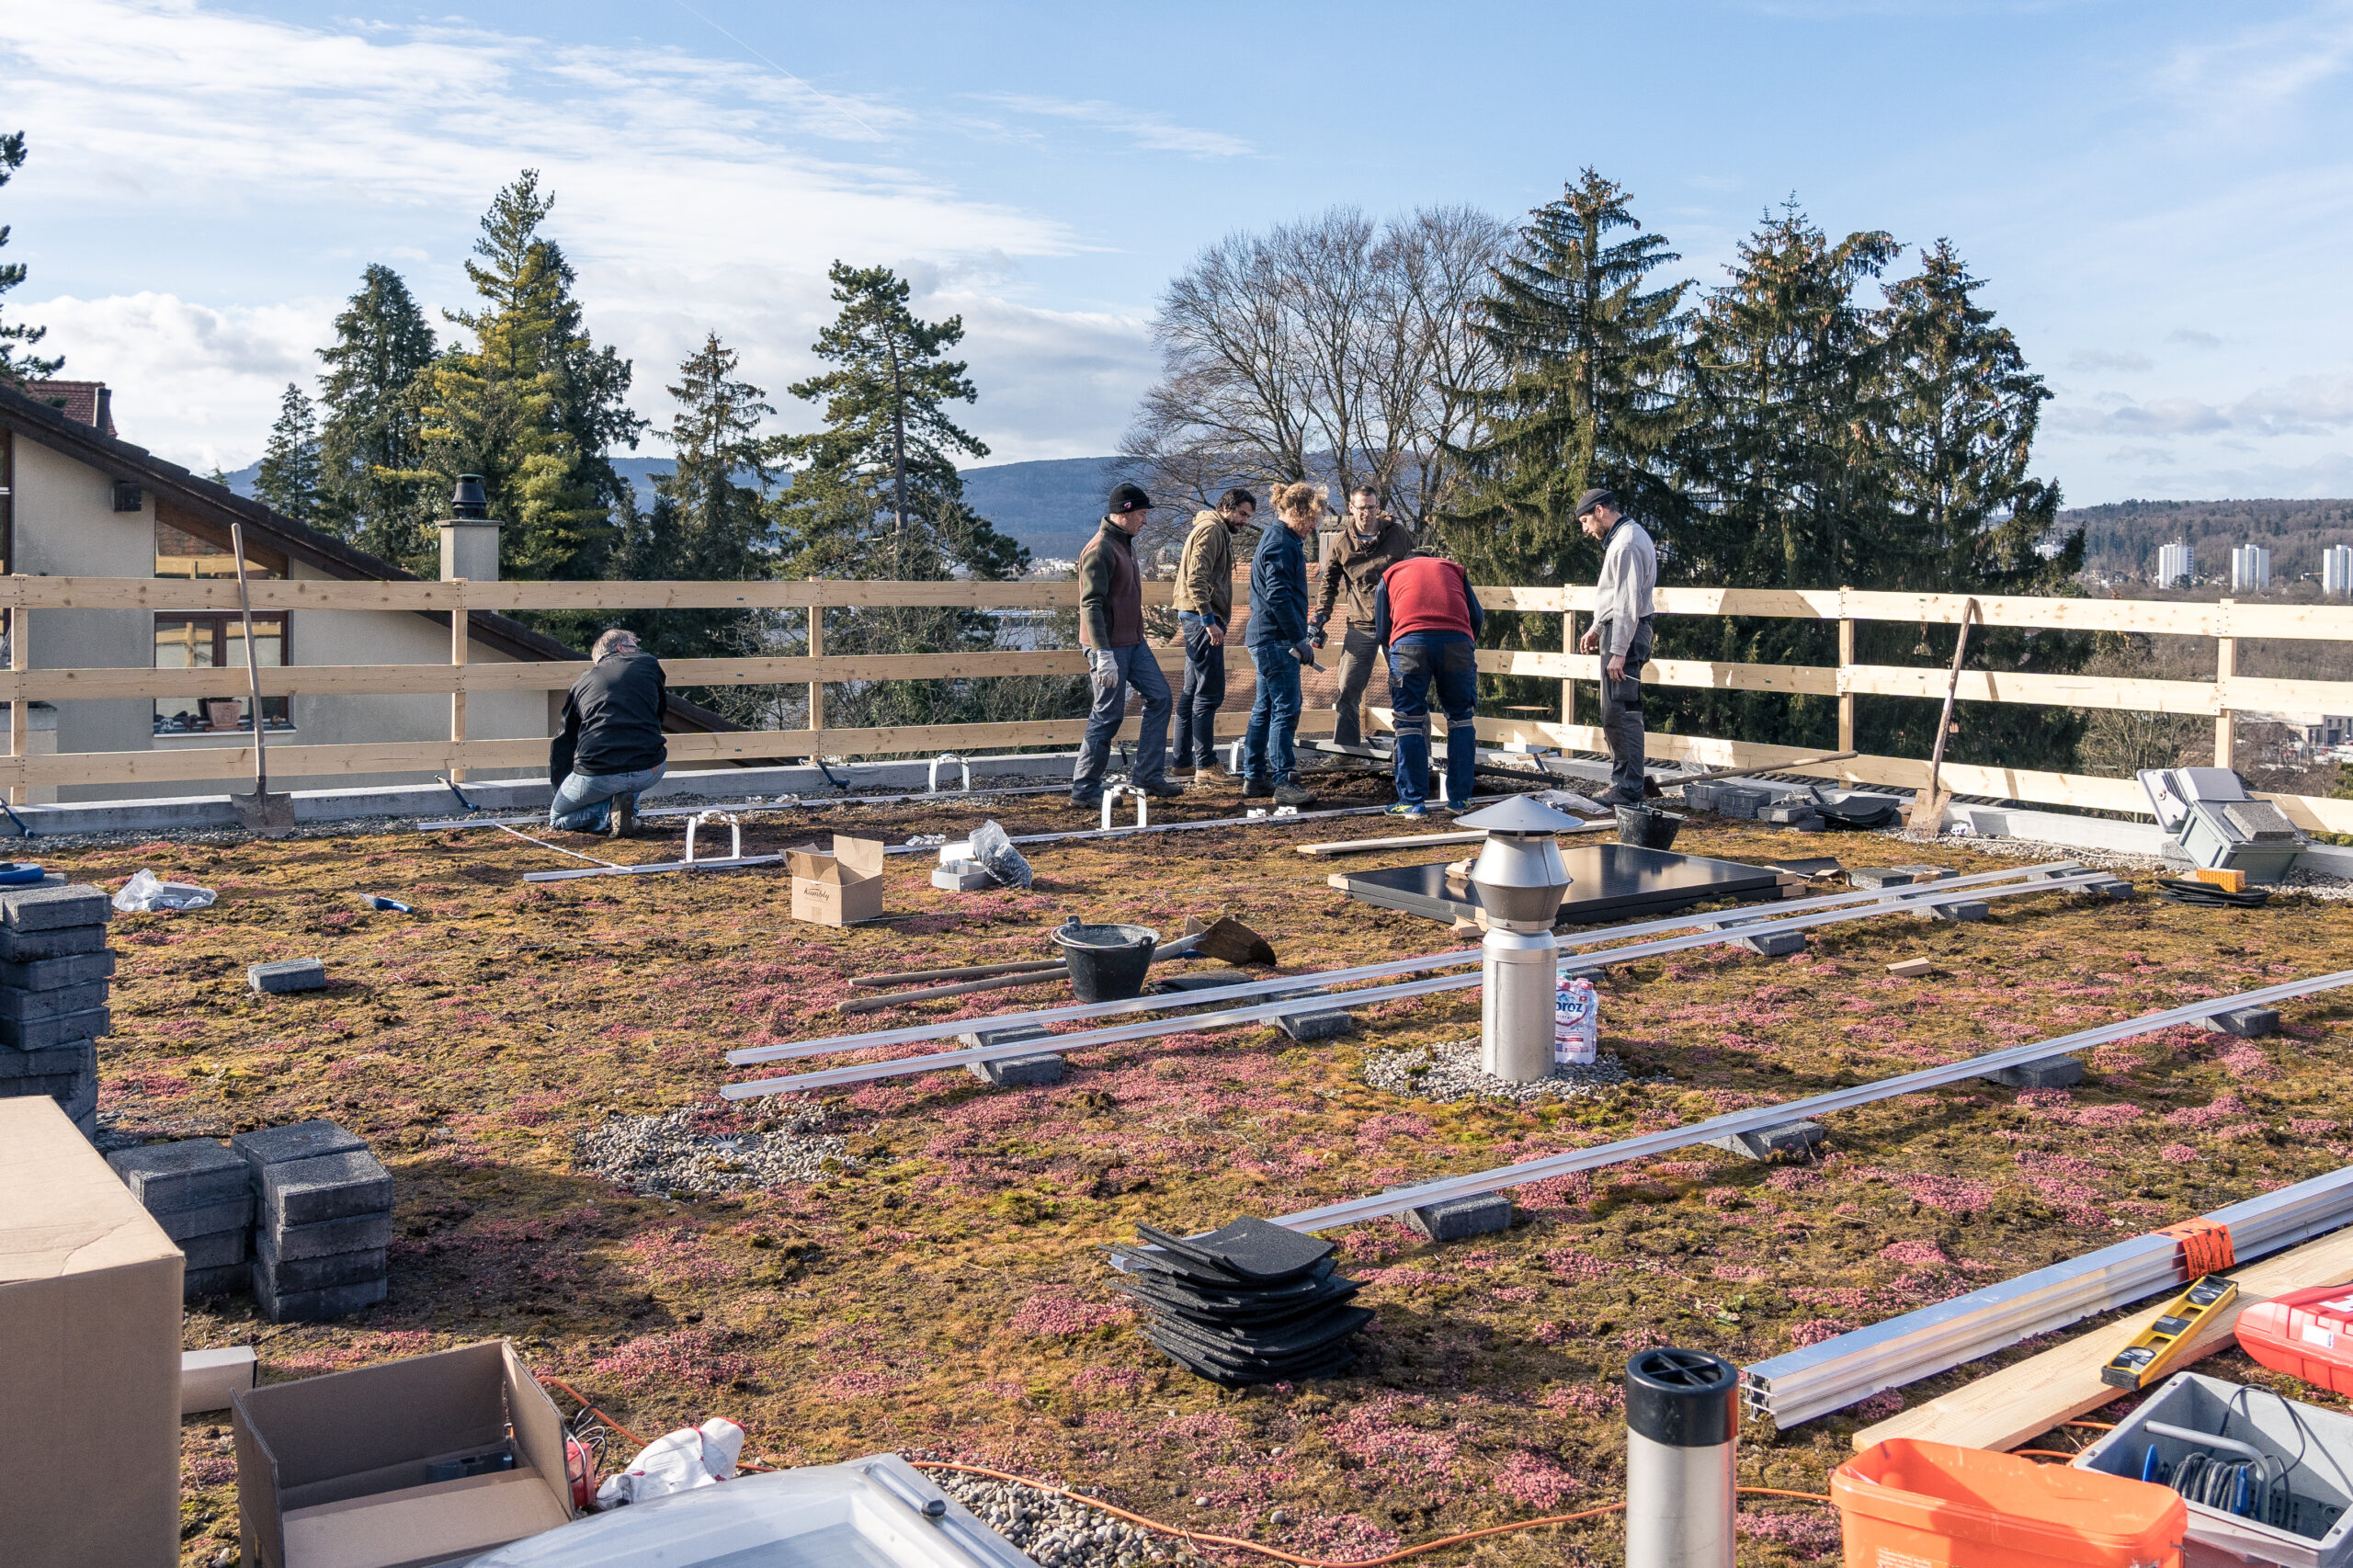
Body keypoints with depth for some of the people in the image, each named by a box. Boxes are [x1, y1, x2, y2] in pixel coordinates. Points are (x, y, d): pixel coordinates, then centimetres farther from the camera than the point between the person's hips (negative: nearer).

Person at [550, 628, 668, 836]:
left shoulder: (581, 683, 18)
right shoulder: (649, 664, 14)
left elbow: (564, 743, 23)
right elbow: (661, 711, 28)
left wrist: (560, 788, 36)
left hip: (596, 777, 0)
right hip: (647, 774, 0)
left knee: (556, 818, 27)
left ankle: (609, 811, -3)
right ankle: (628, 809, 11)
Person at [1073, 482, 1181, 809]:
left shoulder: (1125, 544, 14)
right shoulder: (1100, 550, -17)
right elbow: (1091, 605, -23)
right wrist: (1104, 655, -28)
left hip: (1133, 642, 10)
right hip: (1110, 647, -10)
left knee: (1160, 696, 10)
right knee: (1108, 715, -5)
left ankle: (1149, 775, 15)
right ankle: (1084, 790, 4)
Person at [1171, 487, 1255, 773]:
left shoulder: (1218, 532, 22)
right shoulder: (1211, 530, -10)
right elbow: (1196, 578, -21)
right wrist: (1209, 620, -25)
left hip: (1199, 620, 11)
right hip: (1202, 619, -11)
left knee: (1192, 691, 12)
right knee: (1209, 693, -9)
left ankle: (1182, 760, 17)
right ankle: (1206, 763, -7)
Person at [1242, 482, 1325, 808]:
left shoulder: (1283, 541, 18)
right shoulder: (1280, 544, -14)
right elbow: (1278, 596, -22)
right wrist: (1300, 639, -19)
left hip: (1267, 641, 11)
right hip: (1276, 641, -11)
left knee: (1264, 710, 13)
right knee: (1286, 709, -10)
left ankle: (1254, 778, 18)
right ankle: (1284, 782, -9)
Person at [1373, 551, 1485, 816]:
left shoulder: (1390, 575, 30)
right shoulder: (1454, 569, 33)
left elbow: (1382, 632, 23)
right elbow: (1477, 617, 23)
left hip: (1409, 640, -1)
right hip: (1457, 640, 1)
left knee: (1410, 722, 6)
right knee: (1461, 718, 13)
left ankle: (1413, 802, 6)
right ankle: (1460, 799, 14)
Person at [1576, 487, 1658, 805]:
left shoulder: (1626, 543, -16)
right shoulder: (1621, 537, 17)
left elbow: (1628, 602, -22)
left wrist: (1618, 652, -23)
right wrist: (1596, 629, 28)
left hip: (1626, 634, -11)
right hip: (1617, 630, 11)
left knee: (1621, 713, -9)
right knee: (1614, 714, 15)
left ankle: (1629, 790, -7)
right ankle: (1626, 780, 22)